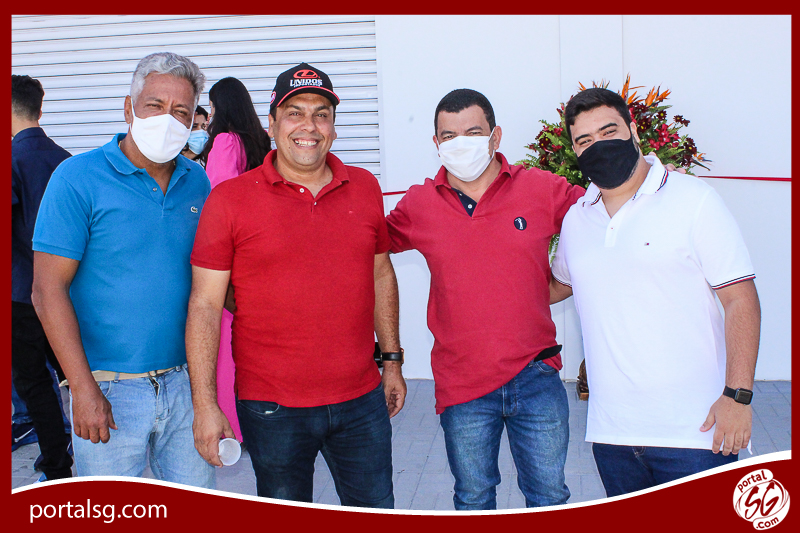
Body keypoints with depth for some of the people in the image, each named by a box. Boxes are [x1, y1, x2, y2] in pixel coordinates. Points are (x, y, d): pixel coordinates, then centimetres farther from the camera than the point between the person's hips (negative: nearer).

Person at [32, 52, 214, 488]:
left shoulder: (197, 182, 7)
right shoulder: (77, 178, -8)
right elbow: (49, 290, -11)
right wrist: (83, 389, -15)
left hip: (185, 384, 4)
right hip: (109, 391, -4)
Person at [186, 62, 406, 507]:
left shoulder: (365, 189, 4)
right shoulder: (230, 199, -7)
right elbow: (204, 306, -7)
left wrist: (392, 360, 14)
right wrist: (205, 405, -11)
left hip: (361, 402, 3)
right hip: (273, 410, -3)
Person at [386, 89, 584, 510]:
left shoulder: (545, 190, -3)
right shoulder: (418, 206, -1)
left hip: (535, 377, 0)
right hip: (462, 384, 0)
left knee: (550, 499, 16)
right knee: (473, 503, 18)